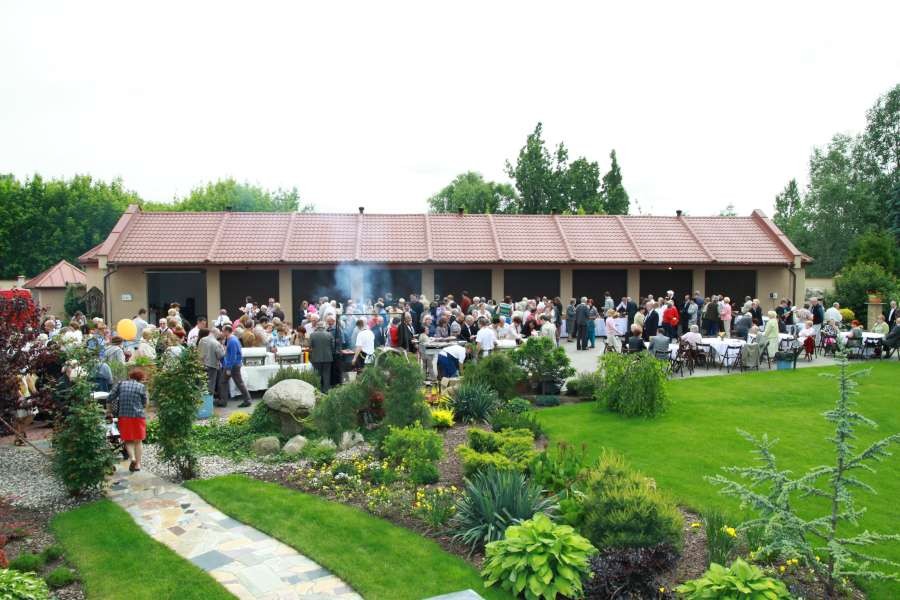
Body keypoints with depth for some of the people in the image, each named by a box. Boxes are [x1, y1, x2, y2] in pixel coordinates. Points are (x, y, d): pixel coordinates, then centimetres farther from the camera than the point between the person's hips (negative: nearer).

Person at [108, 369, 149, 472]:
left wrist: (110, 411, 15)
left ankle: (132, 458, -11)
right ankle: (138, 464, 14)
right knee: (138, 441, 13)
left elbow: (109, 399, 2)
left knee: (128, 440, 12)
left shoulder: (120, 384, 6)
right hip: (138, 416, -1)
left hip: (123, 416, 1)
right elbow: (144, 404, 5)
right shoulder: (141, 386, 2)